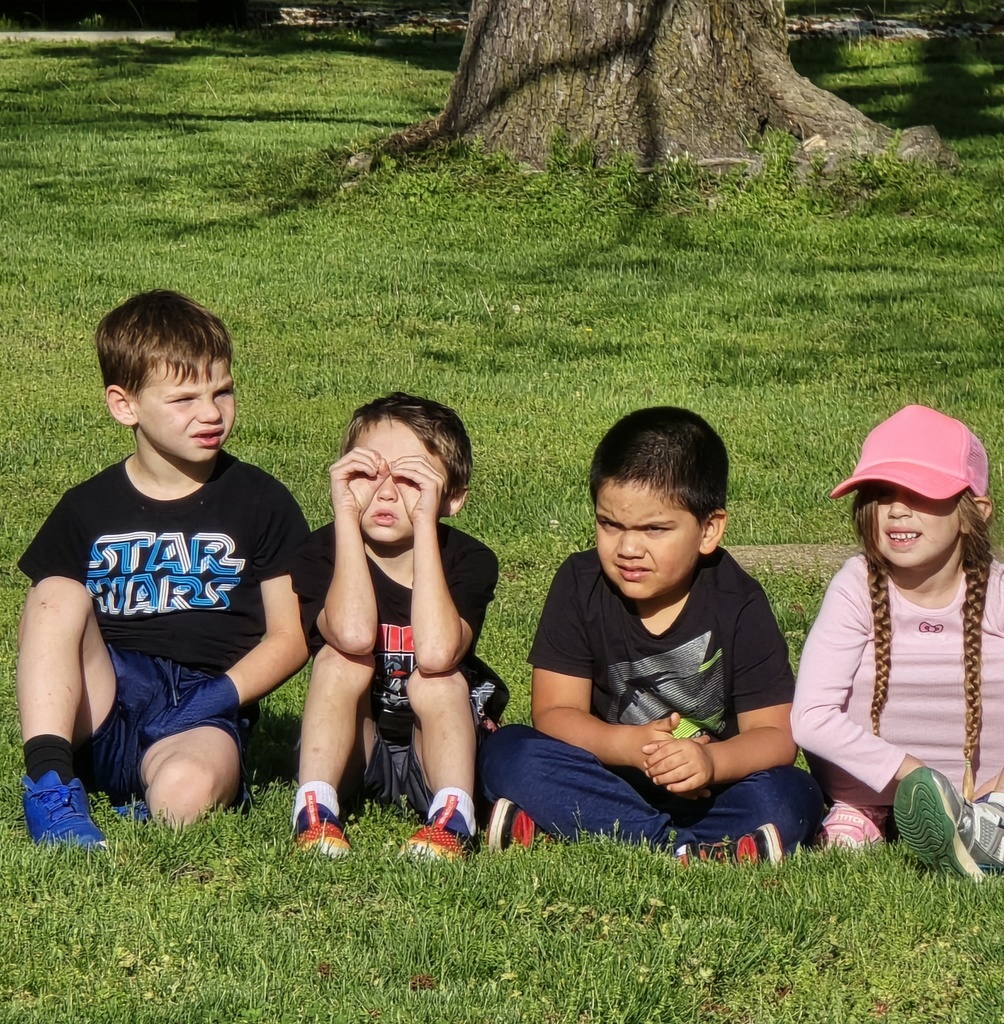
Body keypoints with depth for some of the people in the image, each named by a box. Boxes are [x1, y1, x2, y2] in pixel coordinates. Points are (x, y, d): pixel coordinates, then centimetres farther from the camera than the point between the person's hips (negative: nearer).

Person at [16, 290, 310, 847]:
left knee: (186, 792, -38)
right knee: (58, 594, -25)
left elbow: (290, 636, 5)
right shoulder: (87, 509, 12)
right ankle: (49, 782, -29)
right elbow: (40, 626, 12)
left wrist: (222, 696, -12)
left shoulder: (261, 503, 7)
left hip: (202, 718, -3)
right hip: (100, 710, 3)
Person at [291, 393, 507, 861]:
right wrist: (345, 514, -31)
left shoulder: (468, 560, -14)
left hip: (437, 749, -1)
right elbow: (354, 636, -36)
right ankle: (314, 808, -29)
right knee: (342, 656, -25)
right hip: (349, 752, 1)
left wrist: (425, 522, -33)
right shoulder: (323, 553, -13)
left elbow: (436, 654, -36)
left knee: (438, 678, -28)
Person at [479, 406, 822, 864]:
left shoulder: (736, 604, -10)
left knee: (790, 800, -30)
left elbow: (775, 734, -13)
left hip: (711, 788, -1)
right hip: (609, 772, 1)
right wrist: (629, 744, -30)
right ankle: (684, 849, -30)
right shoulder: (580, 585, -6)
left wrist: (710, 761, -35)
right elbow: (554, 713, -10)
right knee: (507, 753, -23)